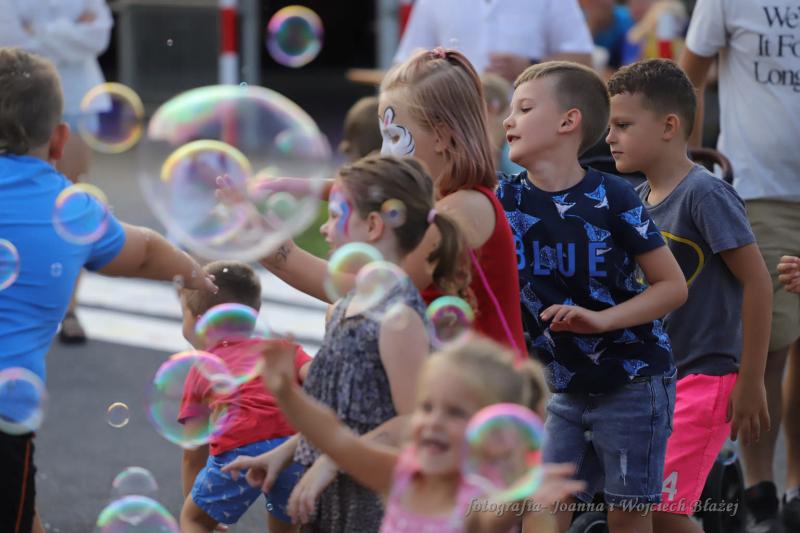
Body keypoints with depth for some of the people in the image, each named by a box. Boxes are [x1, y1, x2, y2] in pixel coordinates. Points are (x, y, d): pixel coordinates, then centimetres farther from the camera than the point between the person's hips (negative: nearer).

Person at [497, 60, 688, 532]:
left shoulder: (613, 199, -15)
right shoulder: (506, 201, -2)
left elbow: (674, 286, -12)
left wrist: (600, 318, -24)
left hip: (634, 382, -4)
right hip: (566, 387, 4)